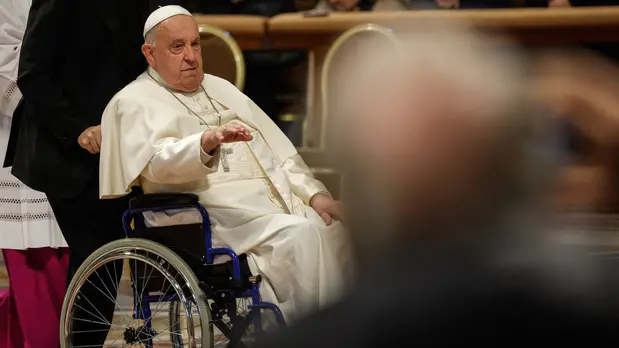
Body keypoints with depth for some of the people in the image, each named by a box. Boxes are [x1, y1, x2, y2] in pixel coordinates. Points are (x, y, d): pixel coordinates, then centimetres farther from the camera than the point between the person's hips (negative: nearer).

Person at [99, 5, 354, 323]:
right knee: (301, 236, -31)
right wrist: (207, 142, -35)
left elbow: (276, 150, 24)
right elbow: (157, 161, -15)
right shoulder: (134, 102, 5)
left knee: (339, 232, -19)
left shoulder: (220, 89, 27)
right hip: (215, 211, -7)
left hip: (277, 202, 7)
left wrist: (315, 194, 8)